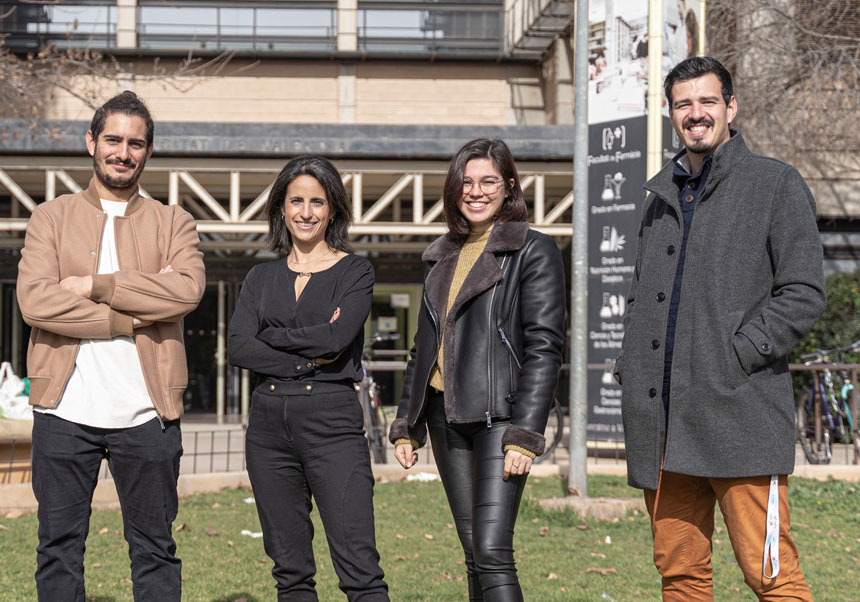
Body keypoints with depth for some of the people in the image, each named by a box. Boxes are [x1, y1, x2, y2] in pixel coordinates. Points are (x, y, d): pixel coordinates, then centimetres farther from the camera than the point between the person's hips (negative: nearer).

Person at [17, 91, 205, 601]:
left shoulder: (173, 223, 10)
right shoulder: (52, 218, 9)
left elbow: (188, 289, -11)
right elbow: (34, 300, -8)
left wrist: (97, 285, -11)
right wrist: (129, 319, -11)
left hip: (147, 412, 0)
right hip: (66, 409, 0)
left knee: (155, 549, 6)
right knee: (59, 546, 5)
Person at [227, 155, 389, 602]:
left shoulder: (354, 271, 4)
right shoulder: (263, 277, 14)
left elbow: (338, 336, -12)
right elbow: (237, 347, 0)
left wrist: (271, 336, -1)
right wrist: (307, 359, -9)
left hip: (332, 419, -4)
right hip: (269, 420, 4)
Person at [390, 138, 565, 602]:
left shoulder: (533, 252, -2)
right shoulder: (443, 256, 17)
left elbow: (544, 350, -9)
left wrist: (524, 436, -16)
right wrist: (406, 424, 16)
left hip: (498, 415, -6)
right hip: (445, 415, 6)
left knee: (492, 553, -16)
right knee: (474, 556, 7)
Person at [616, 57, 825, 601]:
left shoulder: (775, 183, 2)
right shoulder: (663, 195, 19)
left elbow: (804, 295, -6)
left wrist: (734, 358, -13)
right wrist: (632, 369, 12)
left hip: (741, 416, -6)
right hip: (662, 424, 6)